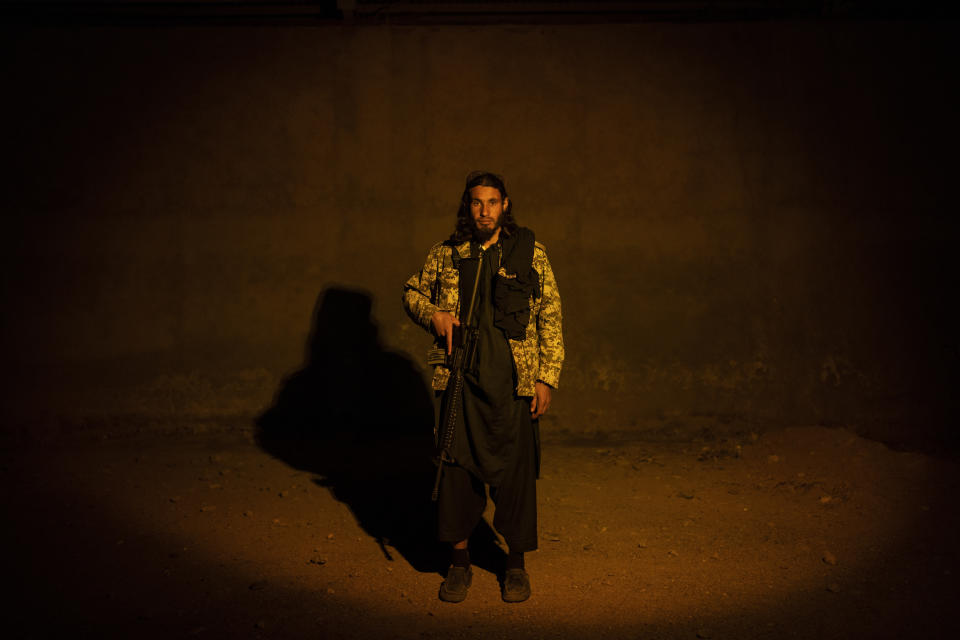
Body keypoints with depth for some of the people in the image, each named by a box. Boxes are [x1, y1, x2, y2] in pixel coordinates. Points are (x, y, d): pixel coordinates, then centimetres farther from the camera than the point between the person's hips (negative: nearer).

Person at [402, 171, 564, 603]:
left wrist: (547, 377, -2)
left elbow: (551, 319, 4)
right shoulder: (444, 254, 8)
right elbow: (412, 292, 21)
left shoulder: (530, 254, 4)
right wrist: (433, 314, -2)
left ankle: (516, 564, 21)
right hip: (459, 379, 2)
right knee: (457, 466, 5)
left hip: (514, 382, -1)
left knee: (515, 468, 4)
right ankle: (460, 563, 22)